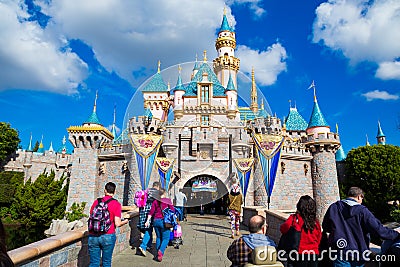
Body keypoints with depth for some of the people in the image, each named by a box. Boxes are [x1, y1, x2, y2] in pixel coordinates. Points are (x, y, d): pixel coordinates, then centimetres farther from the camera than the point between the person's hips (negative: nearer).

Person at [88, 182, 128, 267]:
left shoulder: (96, 202, 3)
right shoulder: (116, 204, -8)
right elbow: (117, 224, -11)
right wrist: (125, 221, 8)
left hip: (93, 236, 3)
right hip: (108, 236, -3)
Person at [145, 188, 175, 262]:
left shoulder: (155, 201, 4)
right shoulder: (168, 200, -4)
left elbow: (151, 212, 1)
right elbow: (172, 210, -4)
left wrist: (148, 221, 4)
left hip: (156, 221, 4)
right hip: (164, 221, -4)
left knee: (158, 237, 19)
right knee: (165, 238, 4)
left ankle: (158, 253, 22)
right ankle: (161, 251, -17)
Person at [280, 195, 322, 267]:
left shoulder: (294, 218, -11)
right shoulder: (316, 222, 2)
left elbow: (284, 229, -23)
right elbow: (319, 239, 9)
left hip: (299, 253, -4)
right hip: (314, 254, 4)